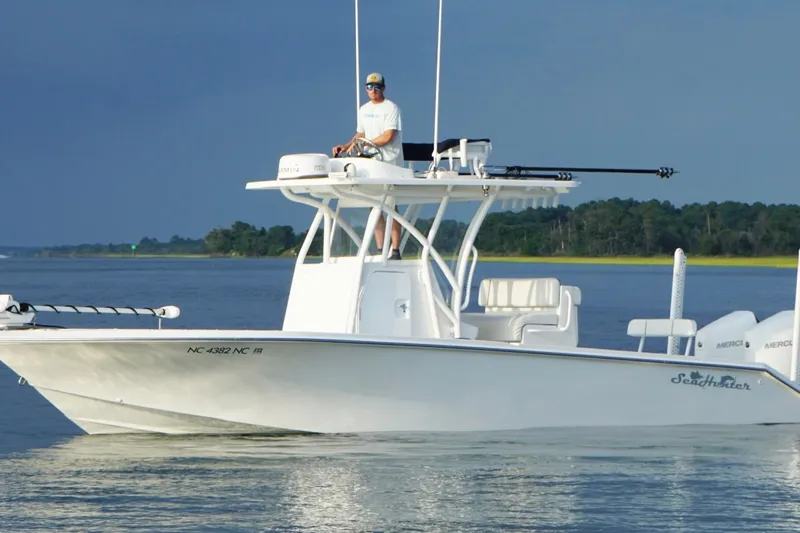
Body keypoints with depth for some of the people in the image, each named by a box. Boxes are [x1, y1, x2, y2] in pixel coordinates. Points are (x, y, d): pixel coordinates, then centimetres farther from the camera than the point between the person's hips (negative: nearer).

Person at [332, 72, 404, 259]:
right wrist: (346, 147, 5)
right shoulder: (364, 110, 16)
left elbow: (388, 137, -14)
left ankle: (395, 250, -8)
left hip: (390, 164, -7)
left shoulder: (391, 108, -6)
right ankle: (380, 250, 5)